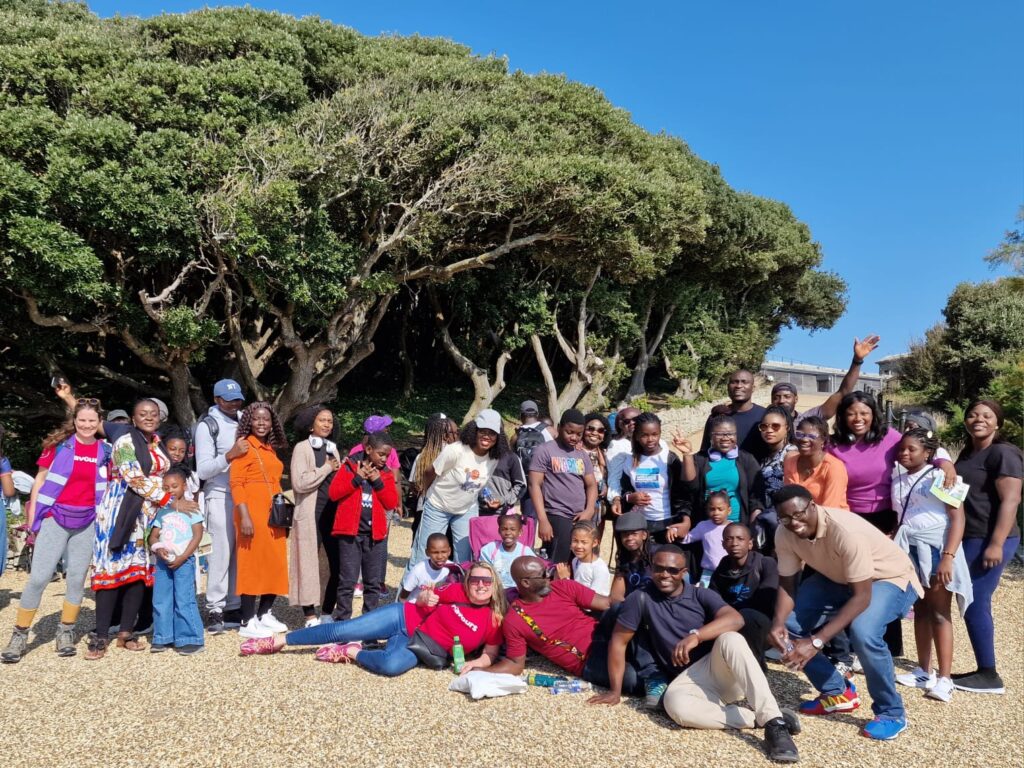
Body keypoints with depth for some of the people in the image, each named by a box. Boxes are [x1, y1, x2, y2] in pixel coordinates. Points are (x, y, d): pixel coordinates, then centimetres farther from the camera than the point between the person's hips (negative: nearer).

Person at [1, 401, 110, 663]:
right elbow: (41, 478, 1)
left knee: (77, 579, 7)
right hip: (55, 518, -2)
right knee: (38, 577, -6)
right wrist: (32, 514, -3)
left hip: (87, 522, 3)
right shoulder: (59, 444, -3)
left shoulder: (105, 451, 4)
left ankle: (66, 633, 20)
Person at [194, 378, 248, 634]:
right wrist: (231, 455, -20)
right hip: (220, 496, -5)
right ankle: (215, 611, 0)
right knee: (221, 552, -7)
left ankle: (234, 607, 13)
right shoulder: (207, 425, -1)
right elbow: (203, 469, -9)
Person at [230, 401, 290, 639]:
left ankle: (265, 614, 23)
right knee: (252, 564, -4)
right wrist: (244, 516, -21)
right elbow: (236, 483, -13)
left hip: (273, 514, 8)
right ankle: (247, 622, 3)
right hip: (253, 512, -8)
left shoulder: (270, 449, 16)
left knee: (275, 564, 11)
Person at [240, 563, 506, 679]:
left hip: (420, 649, -1)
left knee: (391, 665, -36)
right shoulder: (457, 591, -5)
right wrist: (424, 599, -14)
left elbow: (490, 654, 0)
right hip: (405, 618, 1)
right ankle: (278, 640, 9)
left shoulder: (495, 620, -9)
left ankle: (351, 653, -5)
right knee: (342, 630, -10)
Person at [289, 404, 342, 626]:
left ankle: (327, 613, 19)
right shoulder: (302, 448, -3)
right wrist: (327, 468, -10)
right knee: (309, 564, 1)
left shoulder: (332, 448, 16)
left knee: (338, 563, 5)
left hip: (333, 512, 6)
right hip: (311, 515, -6)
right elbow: (300, 482, -16)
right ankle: (310, 616, 11)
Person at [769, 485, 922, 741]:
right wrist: (778, 623, -29)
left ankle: (891, 713, -7)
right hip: (837, 578, 7)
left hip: (890, 578, -6)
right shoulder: (784, 534, -19)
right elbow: (787, 583, -8)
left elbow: (861, 596, -36)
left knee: (863, 633, -34)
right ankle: (837, 693, 14)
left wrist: (817, 641, -41)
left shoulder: (846, 532, -39)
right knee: (790, 625, -8)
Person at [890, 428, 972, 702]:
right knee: (920, 610, 10)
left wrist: (948, 556, -20)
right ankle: (923, 672, 18)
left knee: (939, 613, -3)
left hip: (936, 548, -5)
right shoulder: (898, 479, 10)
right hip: (910, 550, 5)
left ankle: (944, 679, 0)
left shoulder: (941, 477, -6)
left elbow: (958, 518, -12)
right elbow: (897, 516, 11)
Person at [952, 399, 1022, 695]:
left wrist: (996, 544, -24)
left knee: (974, 604, -6)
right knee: (975, 604, 11)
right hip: (970, 538, 9)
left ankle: (989, 675, 4)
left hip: (989, 540, -9)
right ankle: (984, 671, 19)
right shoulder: (968, 452, 16)